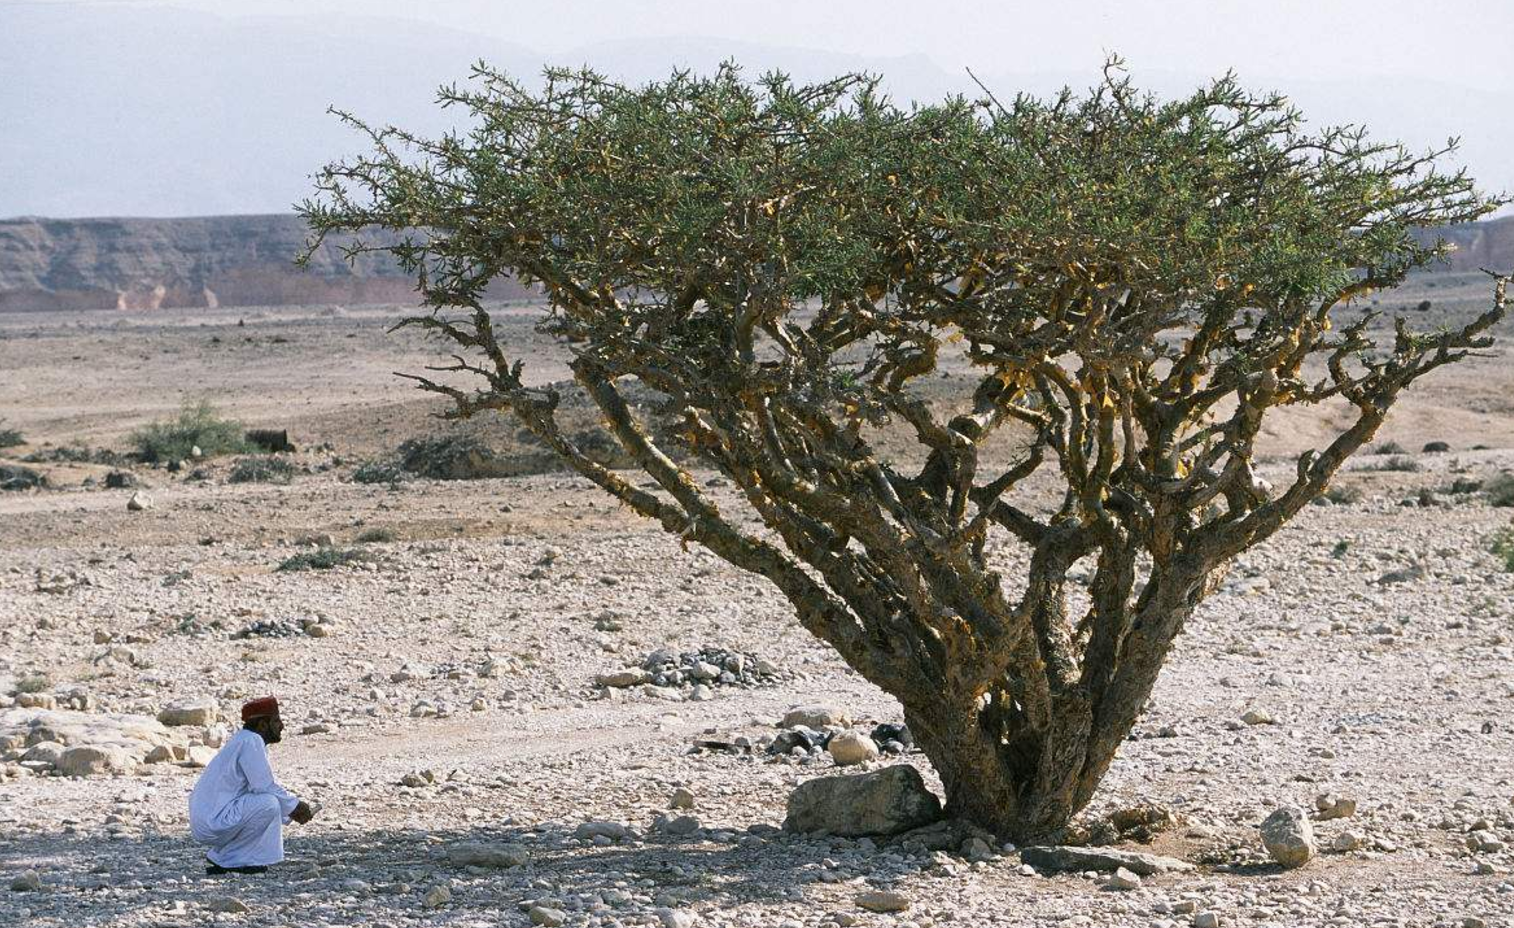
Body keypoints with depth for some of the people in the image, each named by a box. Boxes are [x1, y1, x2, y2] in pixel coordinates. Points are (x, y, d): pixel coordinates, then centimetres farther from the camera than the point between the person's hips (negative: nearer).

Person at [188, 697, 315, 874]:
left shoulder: (242, 740, 19)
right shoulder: (251, 741, -12)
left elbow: (260, 787, 24)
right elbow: (265, 787, -18)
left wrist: (292, 811, 14)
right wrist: (294, 806, -4)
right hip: (214, 822, -10)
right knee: (269, 803, -20)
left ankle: (218, 856, 14)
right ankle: (227, 859, -10)